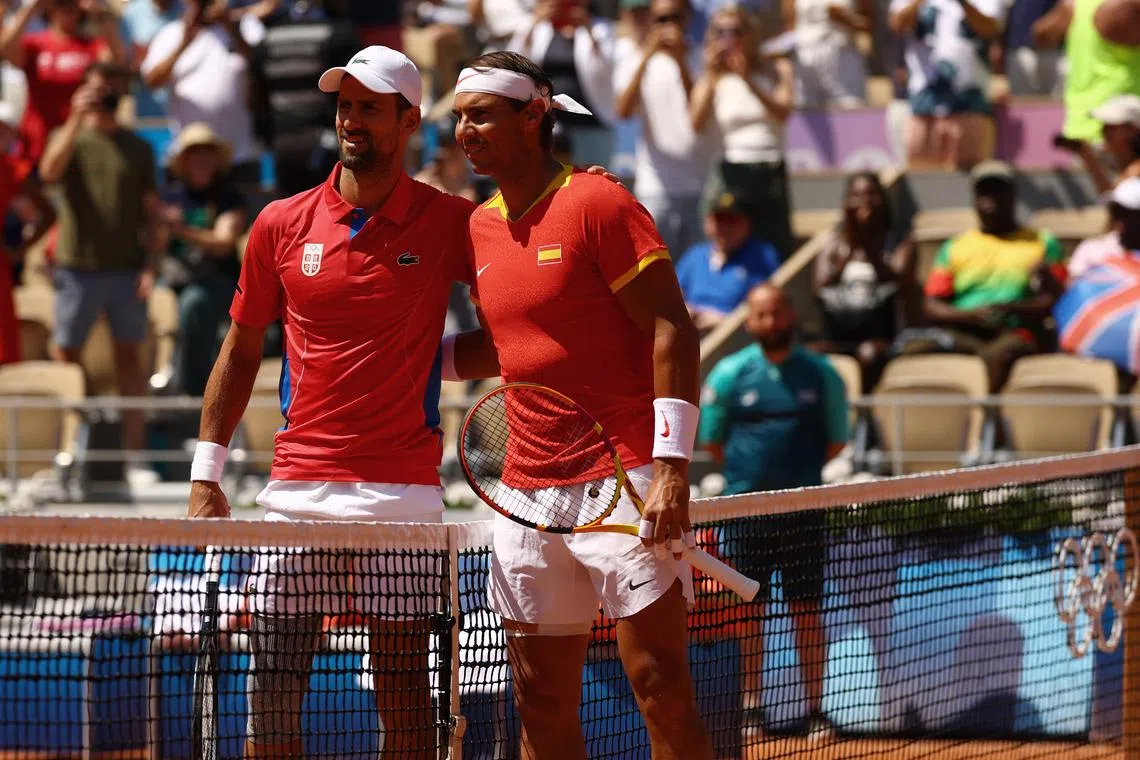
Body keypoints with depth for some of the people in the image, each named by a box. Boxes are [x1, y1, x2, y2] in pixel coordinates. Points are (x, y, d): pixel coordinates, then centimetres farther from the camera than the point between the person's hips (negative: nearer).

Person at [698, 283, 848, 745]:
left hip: (804, 509, 0)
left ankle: (815, 711, 6)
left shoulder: (820, 373, 4)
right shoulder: (730, 373, 1)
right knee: (749, 613, 2)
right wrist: (747, 473, 6)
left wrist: (800, 471, 8)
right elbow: (711, 439, 8)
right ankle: (750, 711, 10)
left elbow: (836, 440, 12)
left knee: (807, 612, 1)